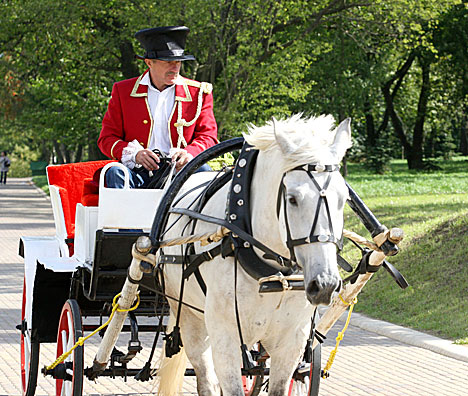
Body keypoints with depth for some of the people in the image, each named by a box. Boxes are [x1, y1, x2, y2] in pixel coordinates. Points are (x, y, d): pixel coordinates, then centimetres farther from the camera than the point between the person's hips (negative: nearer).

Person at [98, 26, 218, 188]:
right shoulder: (123, 91, 9)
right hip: (139, 172, 0)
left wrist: (189, 153, -17)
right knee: (115, 173, -31)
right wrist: (134, 154, -15)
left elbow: (208, 137, 8)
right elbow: (107, 139, 8)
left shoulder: (198, 93, 10)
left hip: (178, 171, 0)